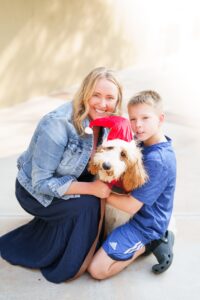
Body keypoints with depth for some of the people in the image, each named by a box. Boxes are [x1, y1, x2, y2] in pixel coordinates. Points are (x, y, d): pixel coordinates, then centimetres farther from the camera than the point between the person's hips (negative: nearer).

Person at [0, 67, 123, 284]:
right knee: (87, 204, -23)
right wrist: (90, 188, -34)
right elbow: (41, 182, -29)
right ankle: (63, 266, 2)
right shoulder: (58, 124, -33)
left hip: (63, 183, 7)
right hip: (35, 191, -7)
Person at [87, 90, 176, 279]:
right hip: (139, 213, 9)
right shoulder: (145, 142, -4)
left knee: (97, 270, -8)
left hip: (144, 224, -8)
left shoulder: (158, 161, -31)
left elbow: (131, 206, -26)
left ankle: (149, 244, 4)